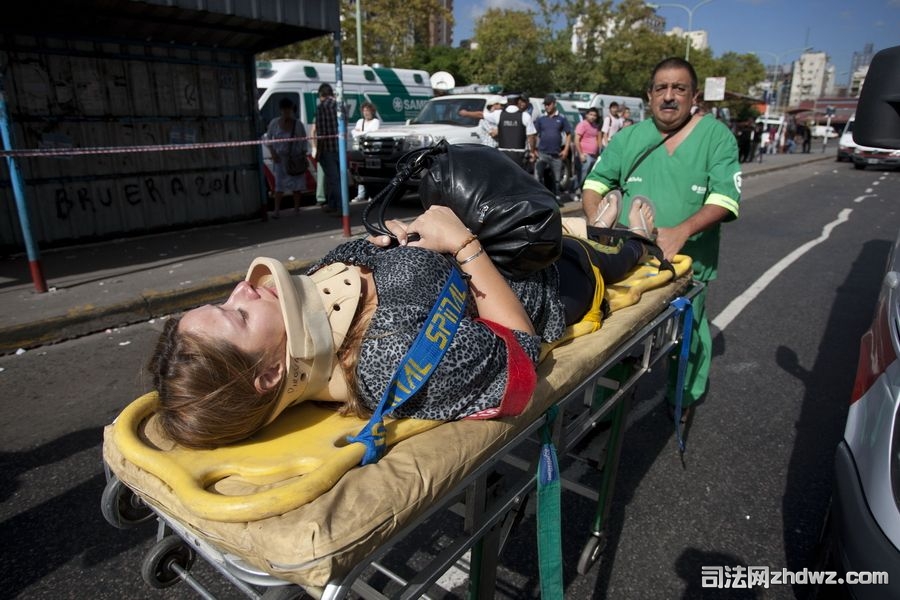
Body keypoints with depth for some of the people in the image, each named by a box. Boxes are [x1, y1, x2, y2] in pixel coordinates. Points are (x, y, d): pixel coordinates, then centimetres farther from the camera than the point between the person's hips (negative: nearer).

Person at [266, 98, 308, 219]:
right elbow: (268, 138, 4)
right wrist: (272, 152, -8)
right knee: (280, 183, -4)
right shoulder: (274, 123, -5)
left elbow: (303, 141, 3)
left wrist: (304, 155, -4)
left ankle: (297, 208, 19)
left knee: (297, 182, 6)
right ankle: (276, 209, -3)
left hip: (296, 158, 1)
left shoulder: (298, 124, -5)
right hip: (280, 157, -1)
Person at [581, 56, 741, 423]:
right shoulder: (629, 137, 8)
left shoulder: (716, 136, -1)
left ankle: (685, 401, 38)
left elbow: (725, 198, -12)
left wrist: (681, 231, -28)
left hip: (687, 262, -1)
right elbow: (595, 182, 9)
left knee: (688, 335, 13)